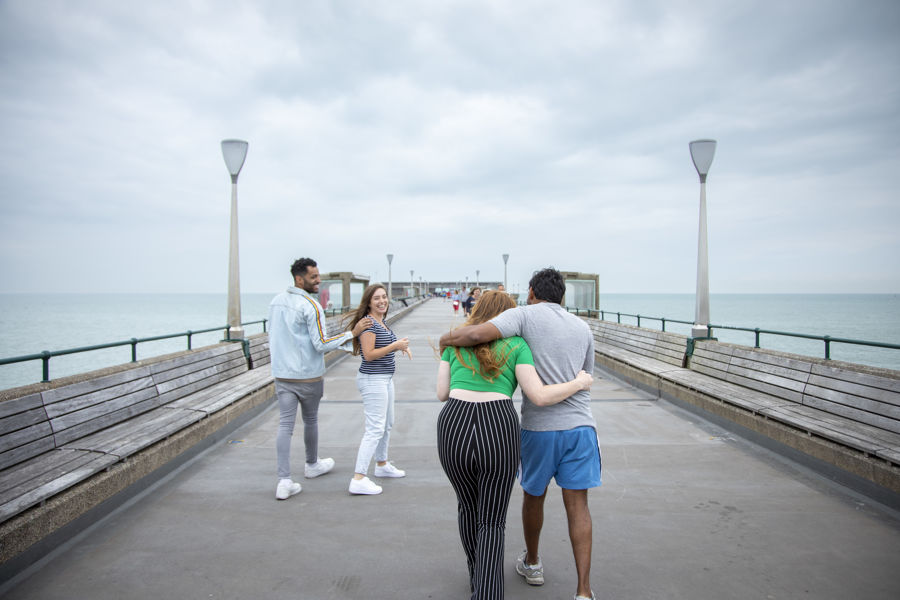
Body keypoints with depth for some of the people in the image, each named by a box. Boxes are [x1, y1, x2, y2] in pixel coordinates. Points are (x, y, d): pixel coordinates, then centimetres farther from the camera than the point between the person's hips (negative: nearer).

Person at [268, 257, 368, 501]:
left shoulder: (276, 301, 7)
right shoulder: (311, 306, -16)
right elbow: (321, 344, -19)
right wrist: (350, 334, -12)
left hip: (281, 374, 5)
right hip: (308, 375, -5)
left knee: (285, 425, 2)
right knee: (310, 420, 15)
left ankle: (284, 481, -3)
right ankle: (312, 464, 36)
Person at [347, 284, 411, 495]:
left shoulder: (381, 322, 11)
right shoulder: (368, 323, -18)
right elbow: (368, 355, -22)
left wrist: (401, 346, 7)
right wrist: (394, 346, -22)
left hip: (385, 378, 10)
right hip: (372, 380, -10)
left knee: (387, 424, 21)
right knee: (374, 428, -11)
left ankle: (382, 465, 39)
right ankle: (358, 480, -8)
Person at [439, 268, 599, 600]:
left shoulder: (525, 314, -4)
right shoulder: (583, 327, 11)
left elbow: (478, 334, -20)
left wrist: (447, 338, -2)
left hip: (539, 428, -2)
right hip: (579, 426, 2)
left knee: (533, 495, 20)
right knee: (577, 505, 5)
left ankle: (532, 563, 40)